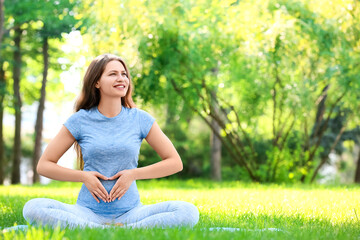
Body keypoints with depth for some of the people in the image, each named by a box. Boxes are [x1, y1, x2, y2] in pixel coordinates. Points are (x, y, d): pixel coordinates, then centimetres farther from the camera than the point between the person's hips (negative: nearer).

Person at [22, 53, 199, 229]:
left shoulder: (140, 119, 3)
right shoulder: (80, 120, 1)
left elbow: (175, 163, 5)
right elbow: (43, 165, 5)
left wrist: (134, 174, -7)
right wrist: (83, 177, -9)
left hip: (129, 212, 0)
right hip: (88, 212, 0)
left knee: (188, 212, -24)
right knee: (32, 208, -28)